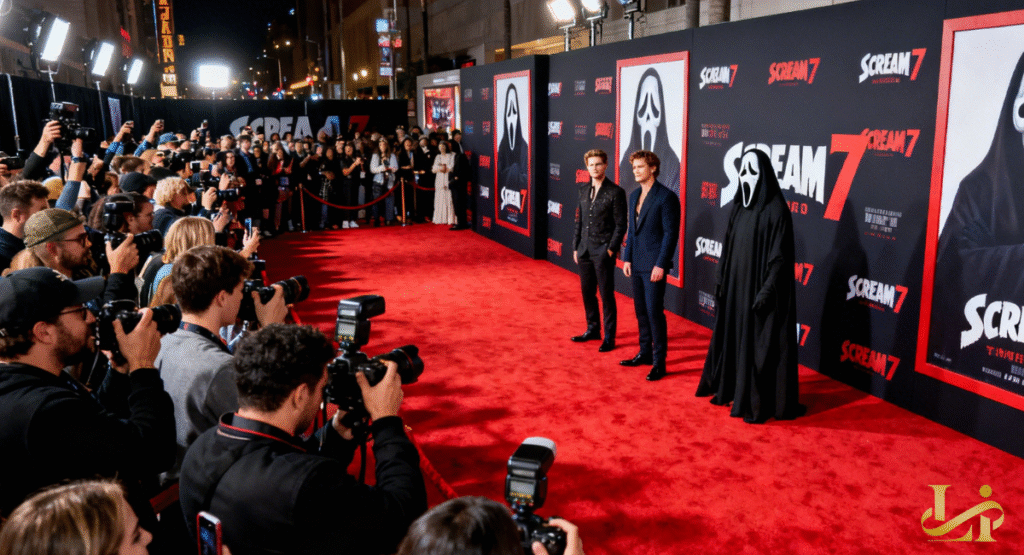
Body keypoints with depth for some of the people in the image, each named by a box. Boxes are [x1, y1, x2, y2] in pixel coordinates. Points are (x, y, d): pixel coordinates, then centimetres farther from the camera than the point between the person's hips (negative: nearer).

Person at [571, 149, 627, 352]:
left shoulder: (615, 192, -8)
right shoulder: (584, 190, 10)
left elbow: (620, 225, -8)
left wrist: (611, 249, -13)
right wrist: (576, 247, 11)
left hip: (603, 251, -6)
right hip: (585, 250, 6)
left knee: (606, 295, 0)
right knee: (587, 292, 13)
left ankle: (609, 337, 10)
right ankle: (593, 329, 29)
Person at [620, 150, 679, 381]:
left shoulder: (666, 197, -11)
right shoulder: (634, 195, 12)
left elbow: (671, 234, -13)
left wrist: (660, 265, -17)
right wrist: (627, 258, 10)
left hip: (654, 265, -7)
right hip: (636, 264, 7)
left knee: (654, 312, -5)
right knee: (641, 310, 13)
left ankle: (659, 362, 3)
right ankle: (645, 353, 26)